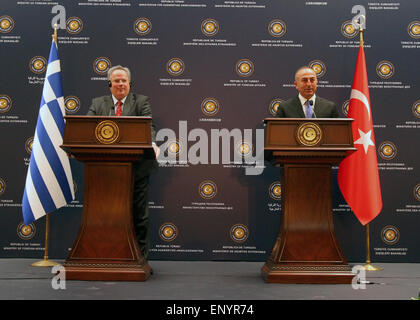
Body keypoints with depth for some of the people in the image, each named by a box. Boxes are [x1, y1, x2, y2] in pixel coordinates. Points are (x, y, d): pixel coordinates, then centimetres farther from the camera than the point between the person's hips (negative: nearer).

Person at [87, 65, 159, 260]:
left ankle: (141, 257, 18)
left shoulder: (141, 102, 5)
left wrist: (152, 144, -31)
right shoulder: (98, 103, 12)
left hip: (137, 168, -2)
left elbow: (149, 127, -10)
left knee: (139, 215, 6)